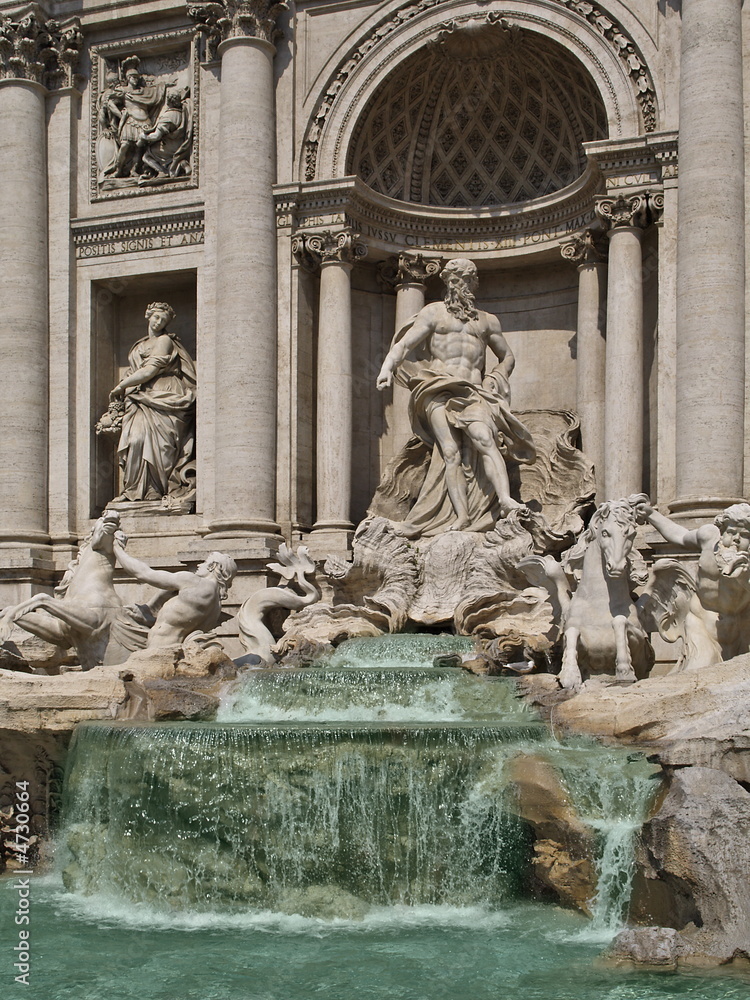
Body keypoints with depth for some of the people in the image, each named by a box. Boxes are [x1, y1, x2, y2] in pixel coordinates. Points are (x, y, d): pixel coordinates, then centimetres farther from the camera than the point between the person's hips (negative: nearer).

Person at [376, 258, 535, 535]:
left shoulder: (487, 321, 26)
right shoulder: (434, 312, 17)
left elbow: (507, 357, 36)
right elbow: (403, 344, 7)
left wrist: (495, 379, 15)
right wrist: (387, 367, -13)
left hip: (473, 393, 2)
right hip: (438, 391, -1)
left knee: (484, 439, -25)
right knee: (451, 452, -17)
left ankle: (505, 500, -41)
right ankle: (462, 517, -25)